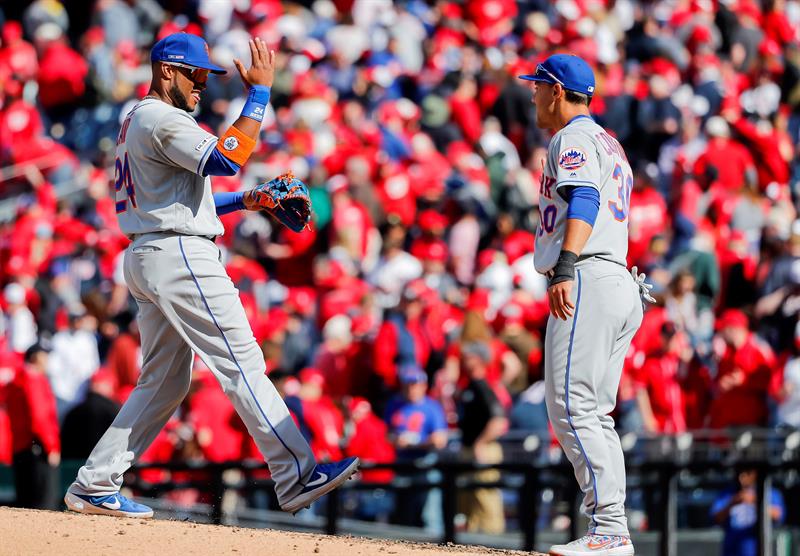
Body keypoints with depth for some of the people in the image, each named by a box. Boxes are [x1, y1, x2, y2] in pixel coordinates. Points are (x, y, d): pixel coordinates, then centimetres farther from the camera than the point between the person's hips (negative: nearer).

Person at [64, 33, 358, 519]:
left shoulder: (137, 123, 22)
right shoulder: (161, 120, -10)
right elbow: (226, 158, -24)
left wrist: (242, 202, 15)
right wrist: (260, 91, -18)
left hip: (146, 259, 10)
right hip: (180, 256, -10)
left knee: (165, 380, 12)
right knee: (242, 363, -12)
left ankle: (94, 486, 9)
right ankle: (297, 476, -15)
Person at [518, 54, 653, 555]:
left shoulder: (574, 139, -4)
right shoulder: (610, 145, 28)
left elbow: (584, 200, -22)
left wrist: (566, 266, -36)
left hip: (588, 282, -11)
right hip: (621, 284, 11)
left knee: (572, 407, -16)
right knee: (594, 414, 9)